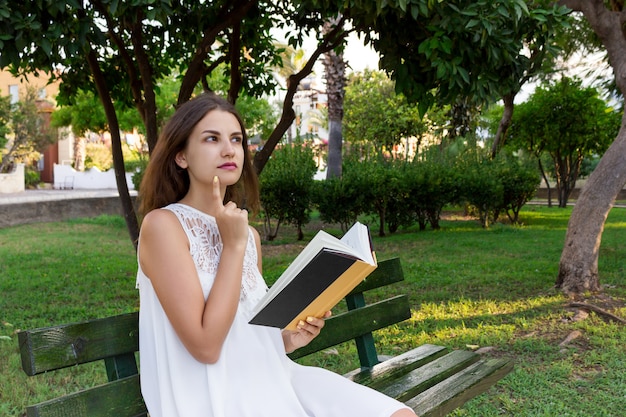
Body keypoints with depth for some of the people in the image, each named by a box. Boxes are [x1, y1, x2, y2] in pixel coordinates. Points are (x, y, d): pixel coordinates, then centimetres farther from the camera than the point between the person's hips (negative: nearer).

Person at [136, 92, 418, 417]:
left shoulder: (248, 235, 11)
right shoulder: (162, 224, -10)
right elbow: (205, 346, -17)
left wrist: (288, 338, -1)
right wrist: (233, 246, -14)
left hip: (268, 381, 7)